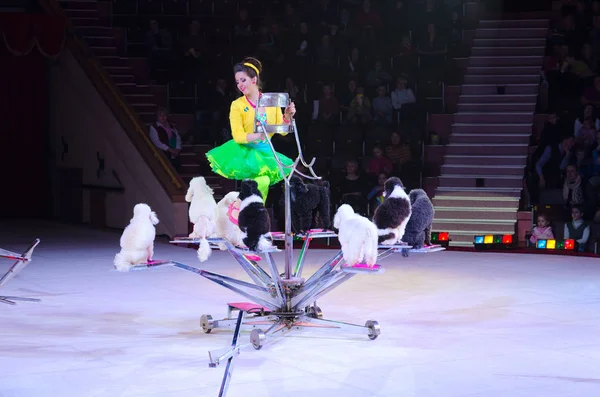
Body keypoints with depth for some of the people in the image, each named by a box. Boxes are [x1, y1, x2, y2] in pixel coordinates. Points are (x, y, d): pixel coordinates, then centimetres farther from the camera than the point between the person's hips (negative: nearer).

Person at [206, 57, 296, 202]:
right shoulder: (237, 105, -5)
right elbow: (238, 136, -14)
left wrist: (287, 116, -15)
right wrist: (259, 135, -30)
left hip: (265, 153, 4)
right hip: (245, 152, -4)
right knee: (262, 182, -23)